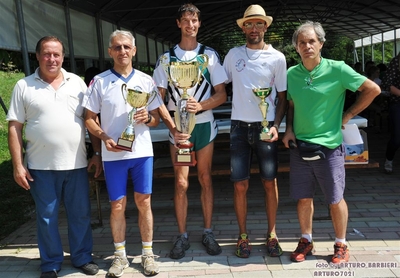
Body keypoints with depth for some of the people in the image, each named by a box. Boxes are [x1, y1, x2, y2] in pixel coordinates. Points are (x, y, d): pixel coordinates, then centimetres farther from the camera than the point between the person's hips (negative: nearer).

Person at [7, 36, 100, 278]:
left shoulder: (77, 83, 6)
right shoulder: (23, 86, 2)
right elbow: (14, 128, 0)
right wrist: (18, 165, -6)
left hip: (76, 164, 2)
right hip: (41, 167, -1)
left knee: (81, 213, 10)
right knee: (47, 217, 9)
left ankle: (82, 257, 27)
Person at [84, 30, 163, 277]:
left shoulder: (146, 80, 6)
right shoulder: (99, 81, 1)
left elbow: (157, 118, 9)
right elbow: (90, 118, 3)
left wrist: (148, 117, -14)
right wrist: (104, 137, -13)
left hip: (142, 152, 1)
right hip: (113, 155, -1)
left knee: (144, 203, 7)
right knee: (117, 206, 7)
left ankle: (148, 253, 22)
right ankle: (120, 255, 24)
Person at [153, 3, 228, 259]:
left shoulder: (210, 55, 3)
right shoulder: (167, 58, 4)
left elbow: (222, 95, 1)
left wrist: (200, 106, -18)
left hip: (204, 124, 0)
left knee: (206, 179, 8)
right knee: (181, 183, 1)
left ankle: (208, 233, 19)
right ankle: (183, 236, 14)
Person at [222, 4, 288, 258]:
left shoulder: (277, 58, 0)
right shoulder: (233, 54, 7)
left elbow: (283, 97, 2)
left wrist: (276, 126, -9)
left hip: (266, 127, -1)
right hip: (240, 127, 1)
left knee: (270, 182, 6)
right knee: (241, 185, 3)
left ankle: (272, 234, 22)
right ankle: (243, 236, 17)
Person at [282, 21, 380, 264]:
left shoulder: (337, 69, -9)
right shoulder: (291, 74, 4)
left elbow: (373, 89, -5)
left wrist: (348, 115, -5)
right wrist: (289, 129, 2)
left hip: (328, 146, -3)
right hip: (299, 146, 4)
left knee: (335, 199, 8)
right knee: (303, 198, 11)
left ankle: (341, 245, 26)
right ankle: (306, 241, 29)